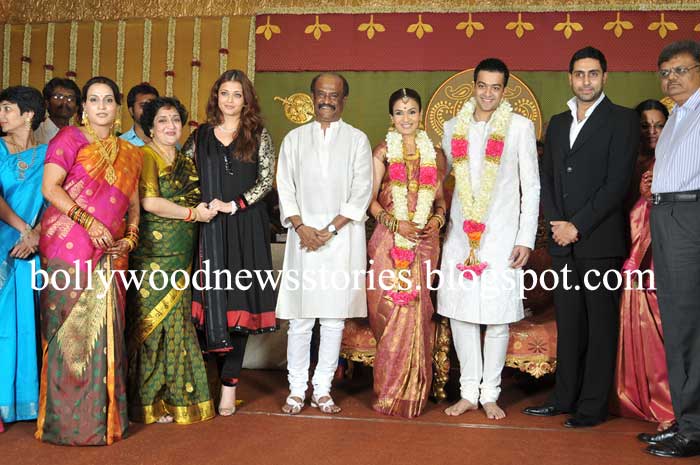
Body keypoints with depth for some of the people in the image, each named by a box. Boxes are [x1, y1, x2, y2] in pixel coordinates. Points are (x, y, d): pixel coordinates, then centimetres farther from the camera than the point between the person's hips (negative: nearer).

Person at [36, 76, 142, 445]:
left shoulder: (129, 153, 19)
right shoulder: (70, 138, 3)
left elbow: (133, 204, 19)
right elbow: (50, 188, -8)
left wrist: (130, 236, 0)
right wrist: (89, 222, -16)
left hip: (110, 253, 5)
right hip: (69, 247, -5)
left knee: (105, 332, 4)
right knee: (70, 329, -5)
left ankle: (101, 415, 13)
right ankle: (66, 419, 4)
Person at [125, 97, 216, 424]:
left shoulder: (186, 162, 20)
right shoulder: (145, 156, -3)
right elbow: (149, 202, -14)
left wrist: (211, 206, 5)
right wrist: (192, 213, -6)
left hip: (180, 257, 7)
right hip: (153, 254, -7)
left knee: (176, 325, 8)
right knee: (151, 323, -4)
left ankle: (175, 396, 16)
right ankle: (149, 404, 5)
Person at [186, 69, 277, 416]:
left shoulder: (259, 136, 8)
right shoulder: (200, 135, 13)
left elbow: (267, 179, 0)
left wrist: (235, 205, -10)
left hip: (246, 227, -1)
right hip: (208, 228, 2)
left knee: (241, 300, -2)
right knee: (211, 298, -3)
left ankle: (229, 384, 3)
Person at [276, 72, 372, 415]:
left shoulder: (357, 140, 7)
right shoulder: (294, 139, 12)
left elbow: (361, 193, 0)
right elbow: (285, 188, 7)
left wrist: (330, 230, -8)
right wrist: (301, 227, -8)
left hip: (342, 237, -1)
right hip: (304, 235, 1)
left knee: (334, 318, 2)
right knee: (300, 317, 0)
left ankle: (323, 389, 12)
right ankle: (297, 389, 11)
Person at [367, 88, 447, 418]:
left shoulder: (434, 154, 12)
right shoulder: (382, 152, 4)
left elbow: (440, 198, 17)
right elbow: (370, 200, 1)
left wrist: (437, 219, -4)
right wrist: (396, 223, -12)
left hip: (425, 242, 2)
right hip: (389, 242, -2)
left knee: (416, 311, 0)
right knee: (389, 310, -3)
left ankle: (411, 391, 13)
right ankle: (389, 391, 12)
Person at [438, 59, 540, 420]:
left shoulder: (521, 127, 1)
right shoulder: (454, 127, 10)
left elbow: (532, 187, 0)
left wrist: (526, 239, -5)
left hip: (501, 235, -3)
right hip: (460, 234, 3)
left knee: (498, 315, -1)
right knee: (459, 312, 4)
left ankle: (490, 394, 12)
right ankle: (468, 391, 16)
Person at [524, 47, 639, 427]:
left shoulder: (622, 121, -3)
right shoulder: (558, 123, 16)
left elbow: (617, 183, -11)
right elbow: (546, 178, 14)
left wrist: (577, 225, -14)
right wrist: (556, 222, -2)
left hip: (600, 239, -5)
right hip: (563, 239, 6)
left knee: (601, 324, 2)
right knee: (568, 323, 12)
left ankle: (593, 407, 10)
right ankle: (564, 398, 21)